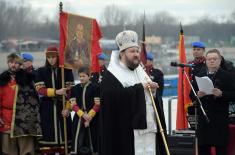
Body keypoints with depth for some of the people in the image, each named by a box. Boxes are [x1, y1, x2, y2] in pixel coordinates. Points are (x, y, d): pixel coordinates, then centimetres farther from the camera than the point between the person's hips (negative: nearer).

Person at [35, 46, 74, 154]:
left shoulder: (66, 71, 5)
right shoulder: (41, 71, 6)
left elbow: (70, 90, 1)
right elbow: (40, 90, -5)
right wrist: (56, 92, -18)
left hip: (62, 106, 0)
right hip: (47, 108, 0)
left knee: (63, 131, -4)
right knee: (48, 133, -3)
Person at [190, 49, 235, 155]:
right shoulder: (199, 76, 14)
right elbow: (191, 95, 14)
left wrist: (221, 94, -20)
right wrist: (197, 95, -8)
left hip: (220, 118, -4)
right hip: (203, 117, 4)